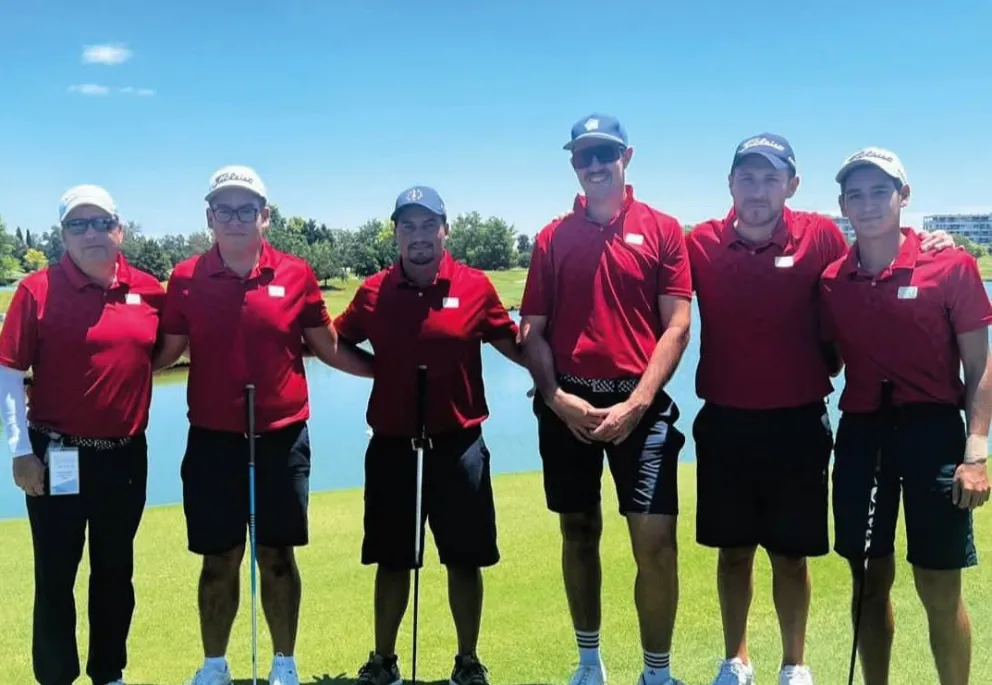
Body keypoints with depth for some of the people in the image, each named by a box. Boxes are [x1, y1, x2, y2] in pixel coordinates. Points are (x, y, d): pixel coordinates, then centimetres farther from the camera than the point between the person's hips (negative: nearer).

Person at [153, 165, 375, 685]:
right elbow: (164, 353, 4)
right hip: (212, 440, 0)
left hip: (282, 438, 0)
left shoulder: (296, 275, -2)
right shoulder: (185, 279, -2)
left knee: (277, 556, 10)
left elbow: (327, 347, 6)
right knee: (219, 559, 10)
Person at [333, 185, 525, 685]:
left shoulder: (476, 287, -3)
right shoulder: (373, 291, 0)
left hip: (458, 443, -1)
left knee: (465, 560, 8)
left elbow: (513, 345, 5)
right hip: (391, 444, 1)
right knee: (391, 560, 11)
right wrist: (382, 370, -1)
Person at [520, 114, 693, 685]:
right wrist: (556, 398, -9)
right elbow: (533, 331, 6)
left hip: (639, 405, -2)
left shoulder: (662, 229, 2)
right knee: (579, 534, 12)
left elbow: (677, 326, -4)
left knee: (656, 542, -7)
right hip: (567, 407, 2)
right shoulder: (551, 238, 8)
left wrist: (636, 403, -13)